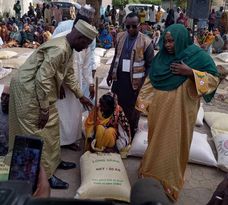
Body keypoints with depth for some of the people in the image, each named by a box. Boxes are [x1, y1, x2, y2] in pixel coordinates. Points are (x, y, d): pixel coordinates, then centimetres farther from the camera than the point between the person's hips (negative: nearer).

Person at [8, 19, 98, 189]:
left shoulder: (67, 49, 6)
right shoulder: (59, 49, -26)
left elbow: (69, 74, 19)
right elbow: (42, 79, -29)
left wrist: (80, 96, 23)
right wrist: (44, 110, -22)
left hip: (41, 88, 10)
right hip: (29, 89, -10)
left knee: (52, 124, 17)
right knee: (39, 132, -2)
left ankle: (53, 161, 32)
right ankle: (45, 174, 10)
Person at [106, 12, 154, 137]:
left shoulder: (146, 42, -12)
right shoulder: (120, 37, 4)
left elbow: (149, 65, -9)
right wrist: (110, 74, 15)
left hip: (135, 80, -5)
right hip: (119, 78, 5)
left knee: (132, 109, 10)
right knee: (118, 106, 16)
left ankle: (131, 133, 28)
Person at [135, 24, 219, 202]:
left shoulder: (198, 55, -10)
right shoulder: (162, 55, 3)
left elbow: (214, 78, -11)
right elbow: (151, 80, 10)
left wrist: (190, 72, -24)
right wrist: (144, 102, 8)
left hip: (179, 110, -4)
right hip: (159, 108, 5)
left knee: (173, 144, 6)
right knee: (156, 141, 18)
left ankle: (169, 181, 24)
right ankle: (152, 170, 39)